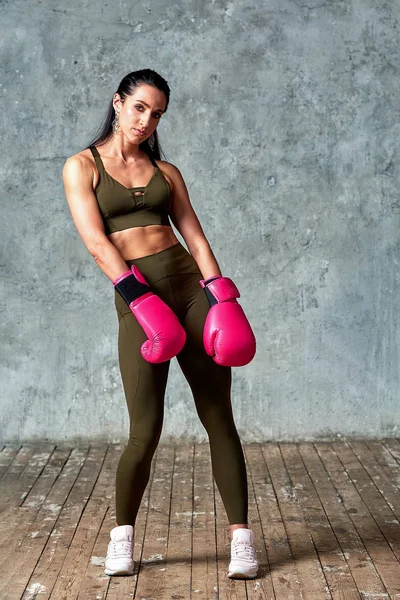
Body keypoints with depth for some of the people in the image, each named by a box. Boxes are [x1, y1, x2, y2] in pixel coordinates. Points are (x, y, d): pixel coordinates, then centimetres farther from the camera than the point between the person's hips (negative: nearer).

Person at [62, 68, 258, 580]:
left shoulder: (166, 171, 16)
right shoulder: (82, 166, 6)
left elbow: (194, 234, 8)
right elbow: (95, 241, -7)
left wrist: (222, 299, -6)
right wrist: (143, 302, -18)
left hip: (191, 285, 4)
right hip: (137, 296, -3)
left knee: (219, 419, 1)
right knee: (145, 432, -7)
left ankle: (241, 536, 9)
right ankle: (123, 534, 17)